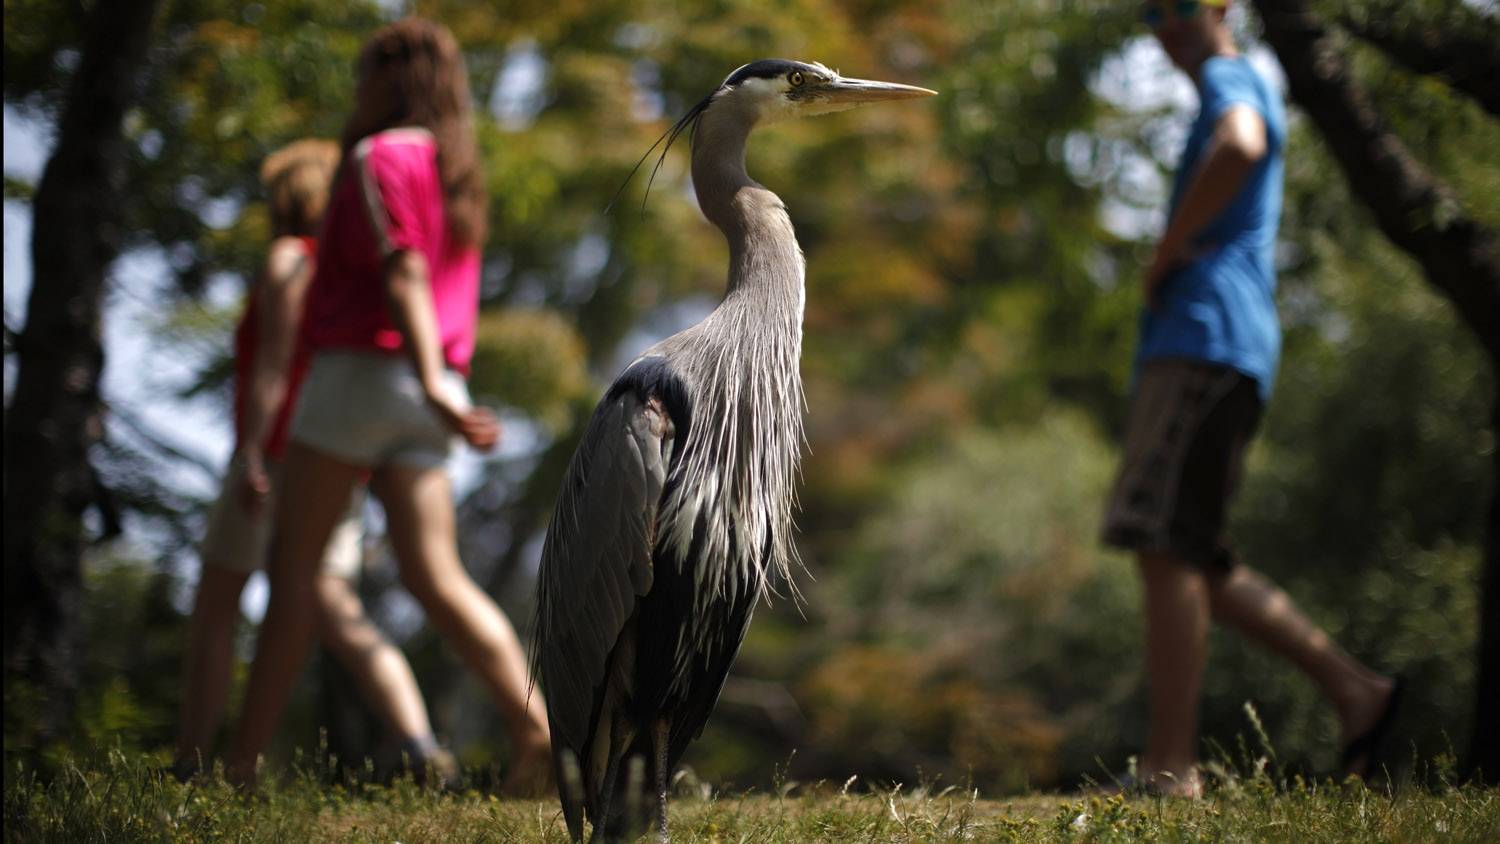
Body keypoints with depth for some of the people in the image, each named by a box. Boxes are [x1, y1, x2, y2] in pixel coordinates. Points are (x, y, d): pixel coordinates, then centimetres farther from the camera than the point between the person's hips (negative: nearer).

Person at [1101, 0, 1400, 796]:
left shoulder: (1230, 80, -2)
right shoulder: (1240, 96, 29)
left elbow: (1240, 146, -27)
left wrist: (1167, 251, -18)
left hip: (1207, 339, -10)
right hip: (1187, 341, 10)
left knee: (1166, 545, -15)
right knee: (1191, 557, 10)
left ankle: (1170, 771, -19)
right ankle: (1353, 689, 8)